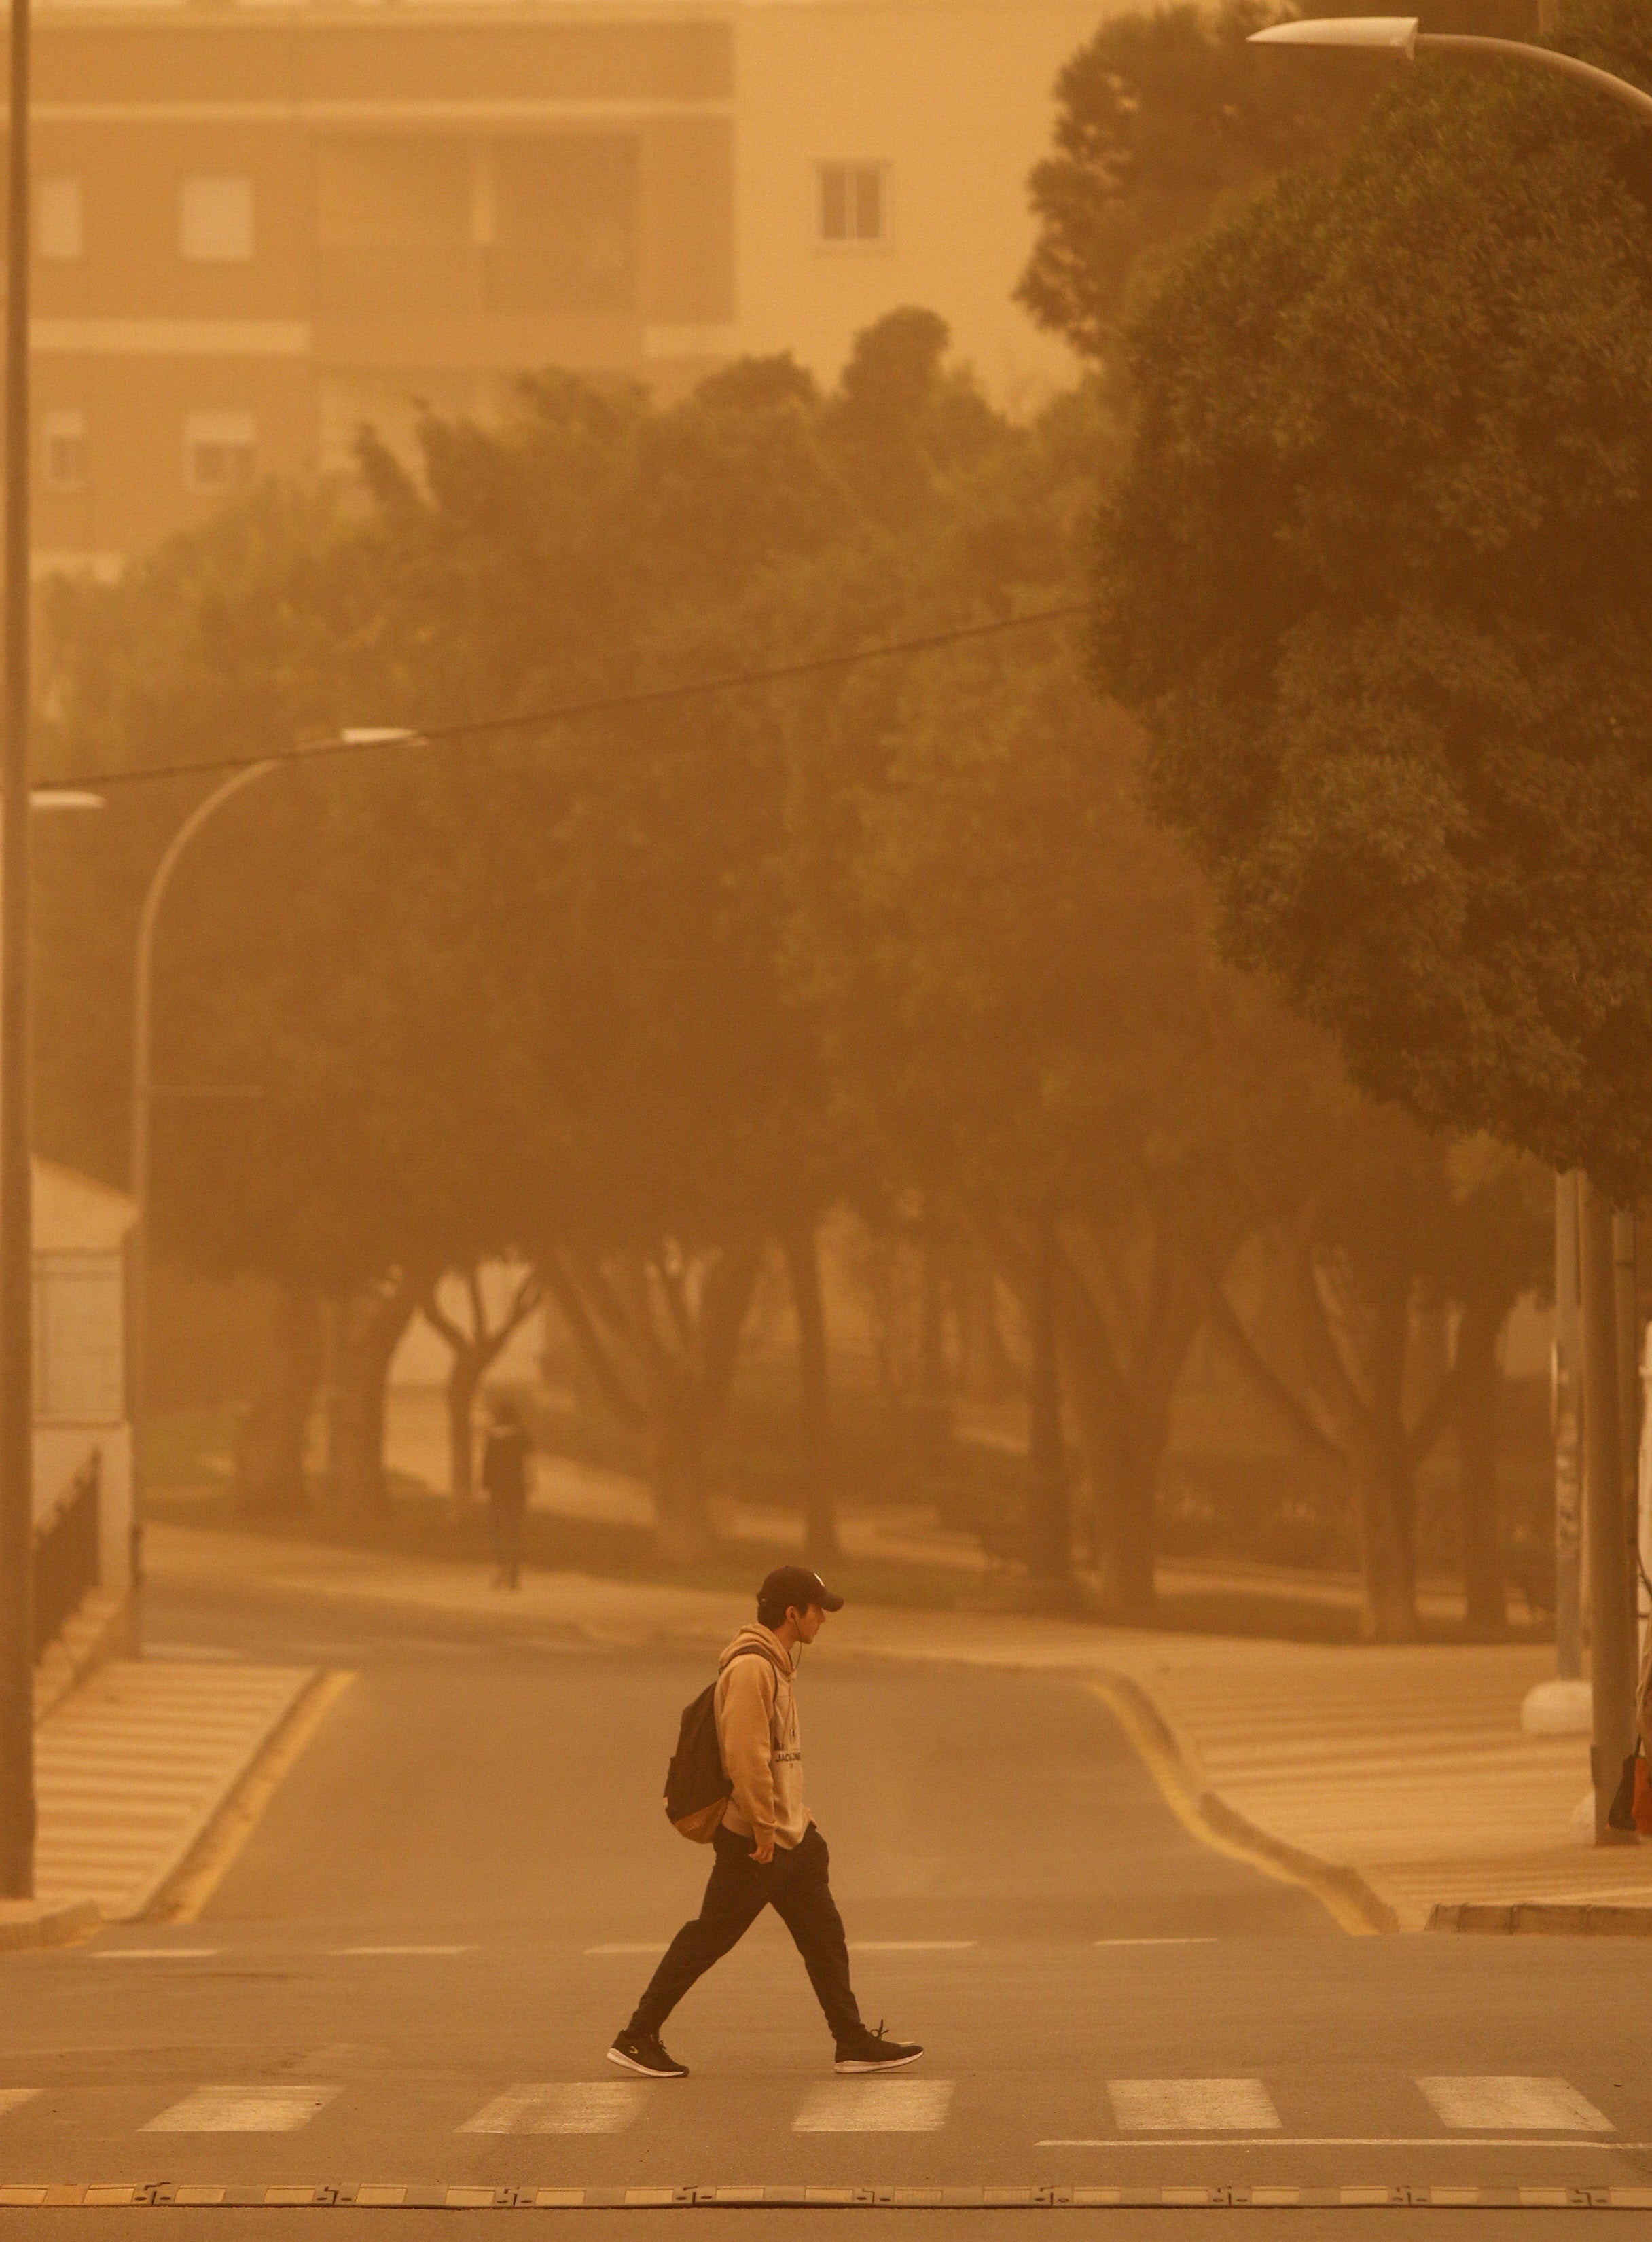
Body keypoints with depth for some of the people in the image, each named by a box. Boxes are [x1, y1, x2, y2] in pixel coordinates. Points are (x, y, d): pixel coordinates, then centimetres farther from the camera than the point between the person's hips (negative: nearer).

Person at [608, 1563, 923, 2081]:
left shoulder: (779, 1664, 13)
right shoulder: (750, 1668, -19)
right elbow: (746, 1755, -24)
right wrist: (765, 1828, -22)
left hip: (790, 1835, 10)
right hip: (754, 1841, -10)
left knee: (825, 1937, 9)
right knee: (709, 1938, -3)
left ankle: (853, 2042, 13)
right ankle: (637, 2039, 4)